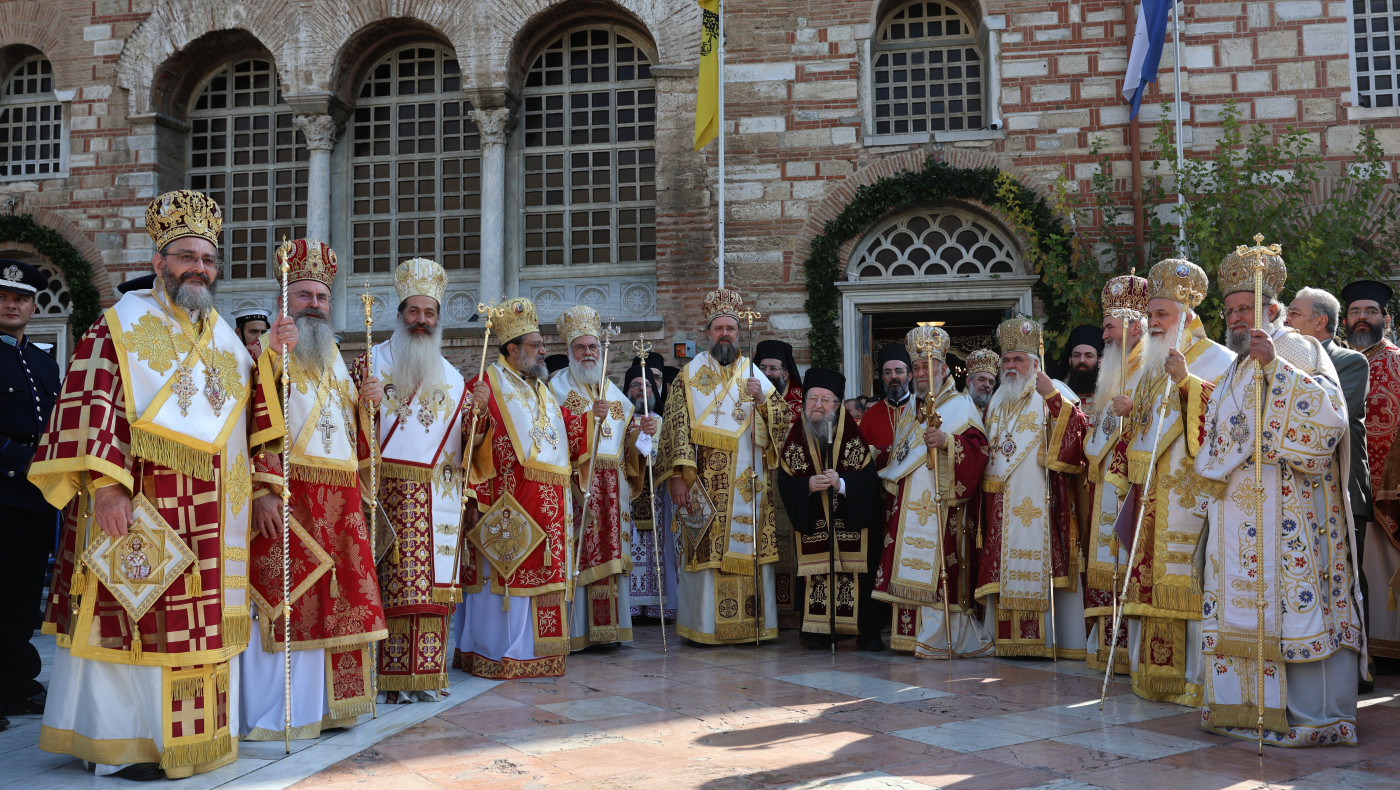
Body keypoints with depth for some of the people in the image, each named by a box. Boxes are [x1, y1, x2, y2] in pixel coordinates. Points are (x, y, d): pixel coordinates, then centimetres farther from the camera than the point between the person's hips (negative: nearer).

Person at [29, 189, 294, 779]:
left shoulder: (223, 335, 18)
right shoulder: (122, 324, -1)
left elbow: (252, 413, 17)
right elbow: (89, 404, -11)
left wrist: (274, 358, 3)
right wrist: (104, 483, -21)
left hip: (211, 518, 6)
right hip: (136, 506, -6)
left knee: (203, 618, 8)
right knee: (133, 613, -2)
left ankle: (184, 730, 19)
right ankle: (120, 745, 8)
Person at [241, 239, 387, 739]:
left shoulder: (335, 359, 20)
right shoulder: (268, 355, -2)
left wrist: (367, 404, 5)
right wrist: (264, 490, -21)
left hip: (339, 501, 7)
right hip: (288, 499, -7)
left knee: (338, 599, 8)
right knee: (285, 600, -5)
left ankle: (325, 704, 17)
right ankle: (273, 713, 3)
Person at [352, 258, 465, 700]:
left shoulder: (451, 377, 17)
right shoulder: (372, 362, 6)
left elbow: (465, 436, 17)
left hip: (438, 494, 3)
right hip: (388, 491, -3)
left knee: (432, 583, 1)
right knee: (392, 584, -8)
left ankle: (428, 673, 8)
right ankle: (394, 677, -2)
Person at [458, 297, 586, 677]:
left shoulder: (542, 390, 23)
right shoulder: (489, 382, -4)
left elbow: (565, 430, 28)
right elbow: (475, 435, -14)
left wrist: (589, 418, 13)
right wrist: (478, 411, -32)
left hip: (547, 503, 8)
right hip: (506, 499, -8)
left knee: (541, 572, 9)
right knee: (504, 571, -6)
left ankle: (534, 651, 17)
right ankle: (497, 653, 2)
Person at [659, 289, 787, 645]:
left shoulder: (753, 374, 14)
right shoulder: (690, 376, 6)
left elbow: (781, 420, 8)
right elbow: (675, 427, -3)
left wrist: (762, 399, -11)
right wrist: (677, 476, -13)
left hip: (749, 484, 2)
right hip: (706, 484, -2)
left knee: (750, 550, 1)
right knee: (706, 552, -3)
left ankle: (752, 623, 9)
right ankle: (704, 625, 5)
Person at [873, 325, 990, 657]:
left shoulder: (961, 406, 0)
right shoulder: (909, 409, 20)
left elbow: (977, 449, -13)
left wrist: (946, 441, -26)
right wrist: (891, 480, 18)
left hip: (941, 505, -6)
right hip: (908, 505, 7)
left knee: (938, 568, -10)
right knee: (907, 570, 3)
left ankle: (940, 638, -3)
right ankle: (910, 634, 9)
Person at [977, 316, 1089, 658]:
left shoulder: (1056, 393, 1)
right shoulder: (997, 403, 20)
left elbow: (1076, 438, -14)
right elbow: (986, 452, 25)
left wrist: (1053, 398, -23)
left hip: (1040, 501, -5)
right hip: (1002, 508, 6)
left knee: (1041, 565, -9)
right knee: (1006, 569, 3)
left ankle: (1049, 638, -4)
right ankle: (1009, 638, 7)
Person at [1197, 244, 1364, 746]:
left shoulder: (1298, 350, -4)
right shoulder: (1238, 367, 22)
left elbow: (1328, 413, -20)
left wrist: (1276, 366, -25)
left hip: (1287, 507, -8)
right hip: (1239, 508, 8)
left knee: (1293, 599, -8)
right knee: (1245, 603, 7)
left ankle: (1311, 715, -2)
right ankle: (1247, 705, 12)